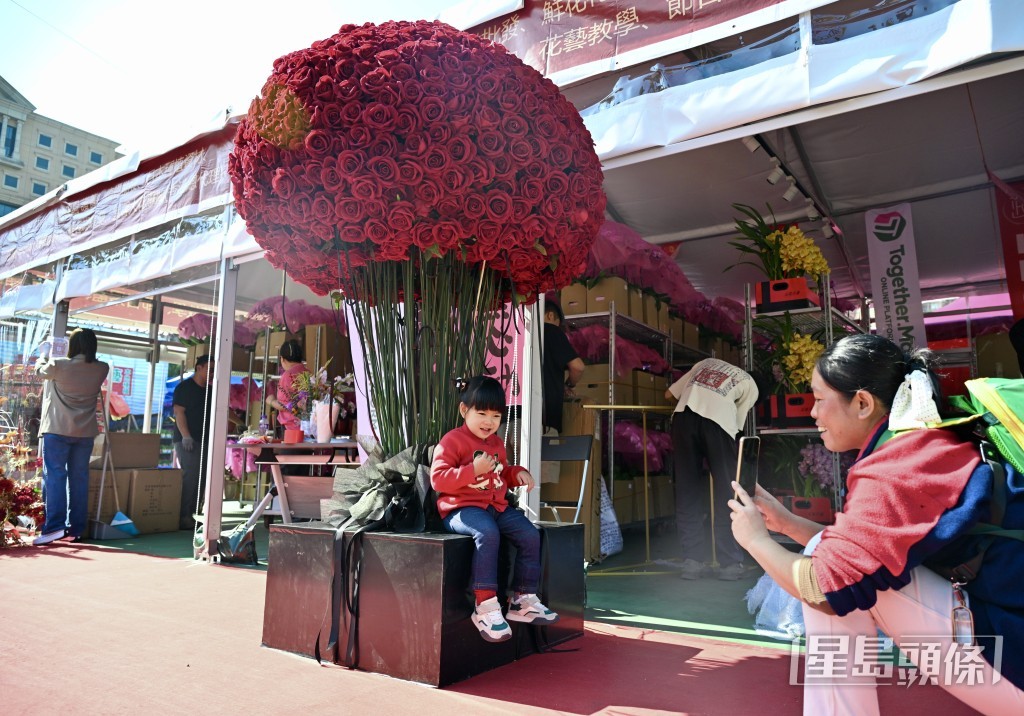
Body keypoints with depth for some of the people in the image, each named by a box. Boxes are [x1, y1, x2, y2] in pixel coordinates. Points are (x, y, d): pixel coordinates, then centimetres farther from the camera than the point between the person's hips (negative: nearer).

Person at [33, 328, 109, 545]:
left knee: (54, 476, -1)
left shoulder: (59, 366, -9)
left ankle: (54, 526, -9)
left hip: (58, 430, -3)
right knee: (79, 478, 7)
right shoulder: (101, 369, -1)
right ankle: (76, 530, 10)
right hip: (86, 432, 3)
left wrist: (44, 356, 32)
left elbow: (40, 369, 13)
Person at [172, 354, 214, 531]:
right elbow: (179, 412, -11)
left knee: (201, 477, 6)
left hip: (204, 440, 8)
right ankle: (183, 517, -8)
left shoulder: (210, 390, 17)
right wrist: (186, 436, -19)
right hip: (187, 440, -8)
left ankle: (189, 513, 12)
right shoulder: (184, 387, -4)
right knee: (190, 474, -13)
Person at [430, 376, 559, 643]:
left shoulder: (496, 443, 18)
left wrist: (517, 473, 9)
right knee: (488, 532, -37)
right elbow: (437, 479, -14)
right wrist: (473, 470, -23)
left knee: (530, 534, -10)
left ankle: (524, 600, 4)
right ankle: (485, 606, -30)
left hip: (496, 506, 8)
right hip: (462, 508, -8)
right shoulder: (452, 441, -6)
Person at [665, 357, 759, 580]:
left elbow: (669, 395, 31)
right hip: (718, 421, -2)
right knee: (726, 492, 9)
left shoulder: (706, 363, 35)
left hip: (684, 416, 3)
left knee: (687, 489, 8)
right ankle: (730, 563, 12)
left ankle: (692, 560, 9)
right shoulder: (750, 385, 28)